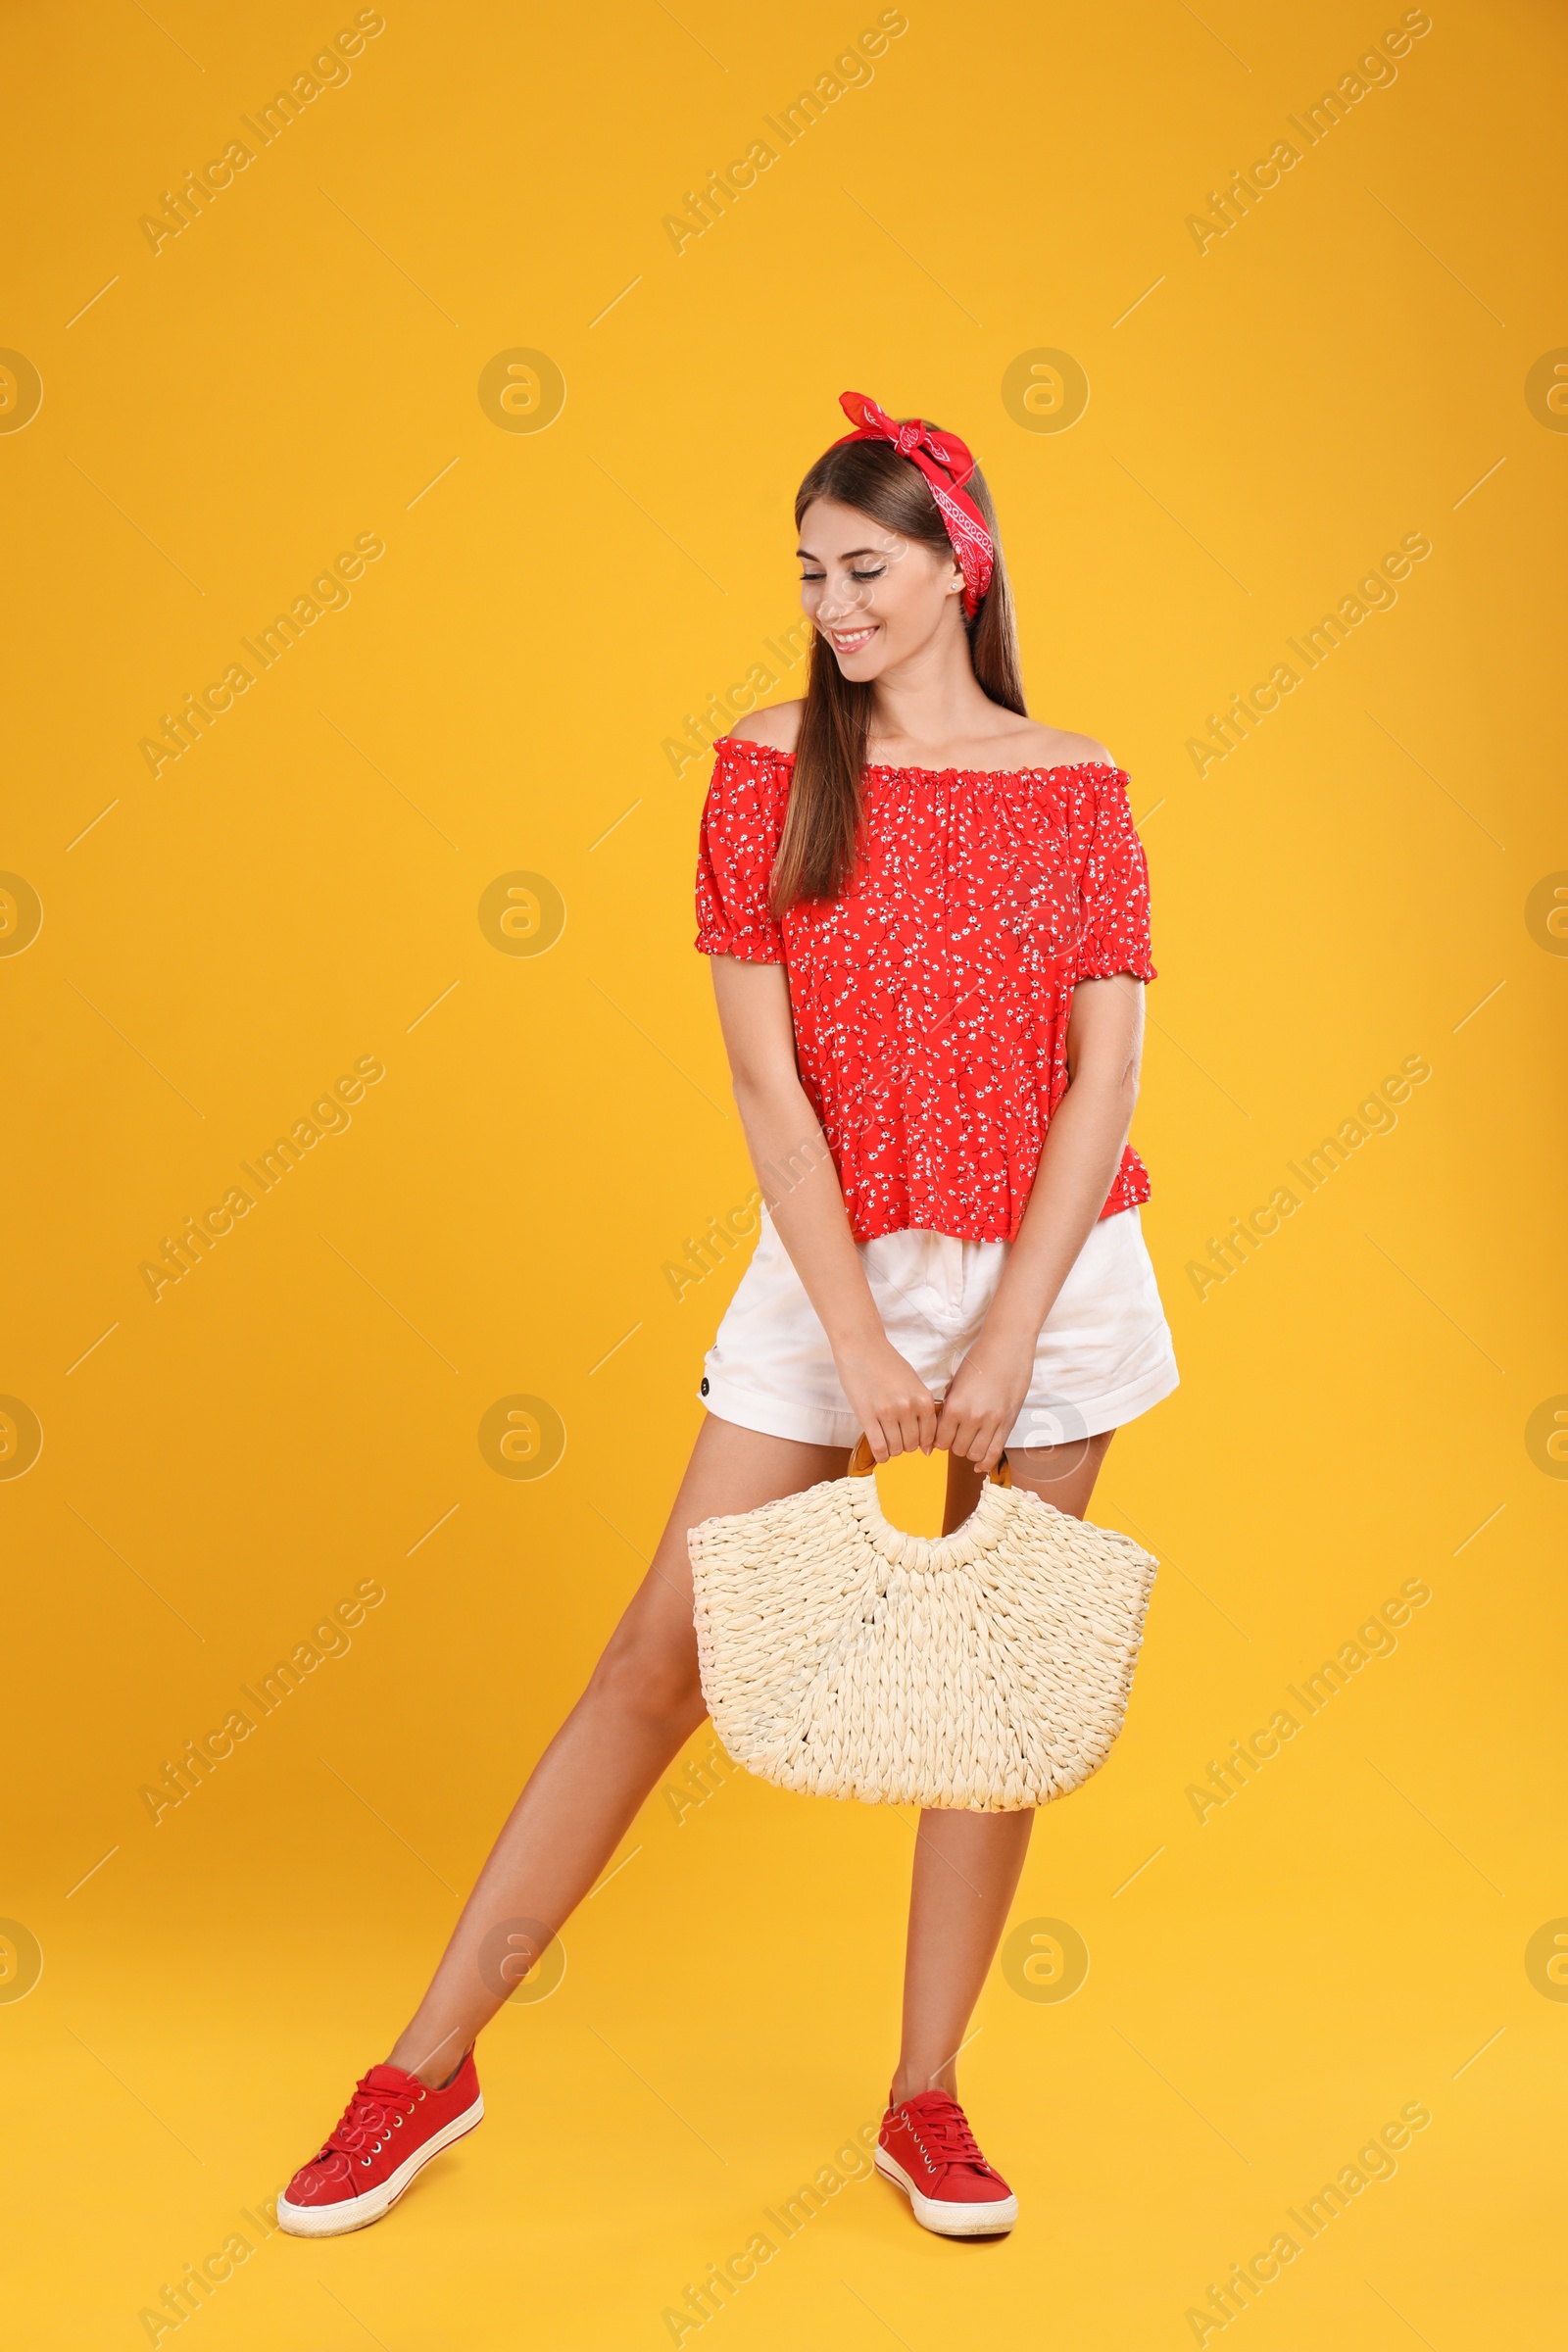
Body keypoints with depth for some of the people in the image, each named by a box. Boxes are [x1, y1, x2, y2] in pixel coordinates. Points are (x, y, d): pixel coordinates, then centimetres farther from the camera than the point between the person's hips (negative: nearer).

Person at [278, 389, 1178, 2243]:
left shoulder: (1075, 788, 0)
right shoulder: (772, 768, -1)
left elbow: (1102, 1075, -5)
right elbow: (765, 1075, -7)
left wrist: (1006, 1341, -13)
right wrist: (859, 1338, -13)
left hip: (1049, 1271, 1)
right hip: (831, 1259, 0)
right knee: (658, 1656, 0)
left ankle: (926, 2098, 21)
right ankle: (432, 2061, 12)